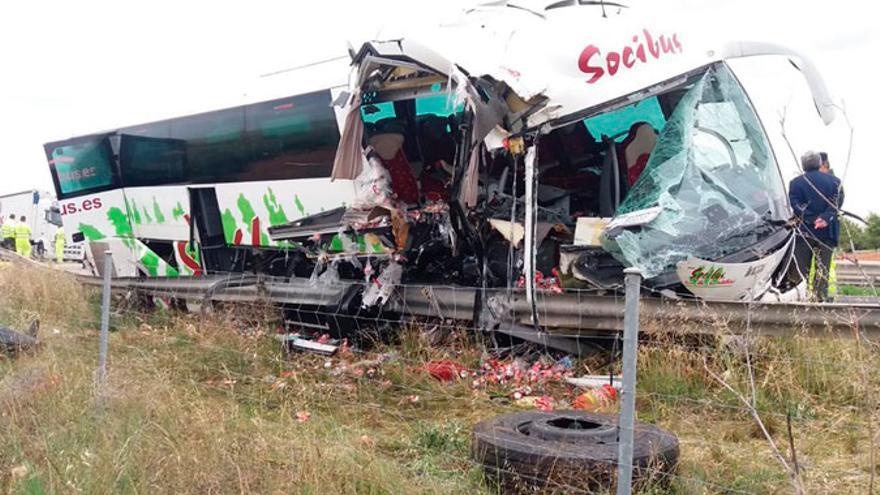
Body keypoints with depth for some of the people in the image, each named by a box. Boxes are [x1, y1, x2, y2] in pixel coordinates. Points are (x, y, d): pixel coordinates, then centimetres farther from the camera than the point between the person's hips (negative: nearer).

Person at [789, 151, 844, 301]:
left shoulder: (795, 182, -1)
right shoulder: (834, 181, 4)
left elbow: (796, 205, -10)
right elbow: (837, 202, -7)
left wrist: (812, 220, -11)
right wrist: (825, 218, -16)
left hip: (805, 231, -1)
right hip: (827, 231, 1)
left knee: (801, 267, 4)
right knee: (823, 266, 6)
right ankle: (821, 296, 4)